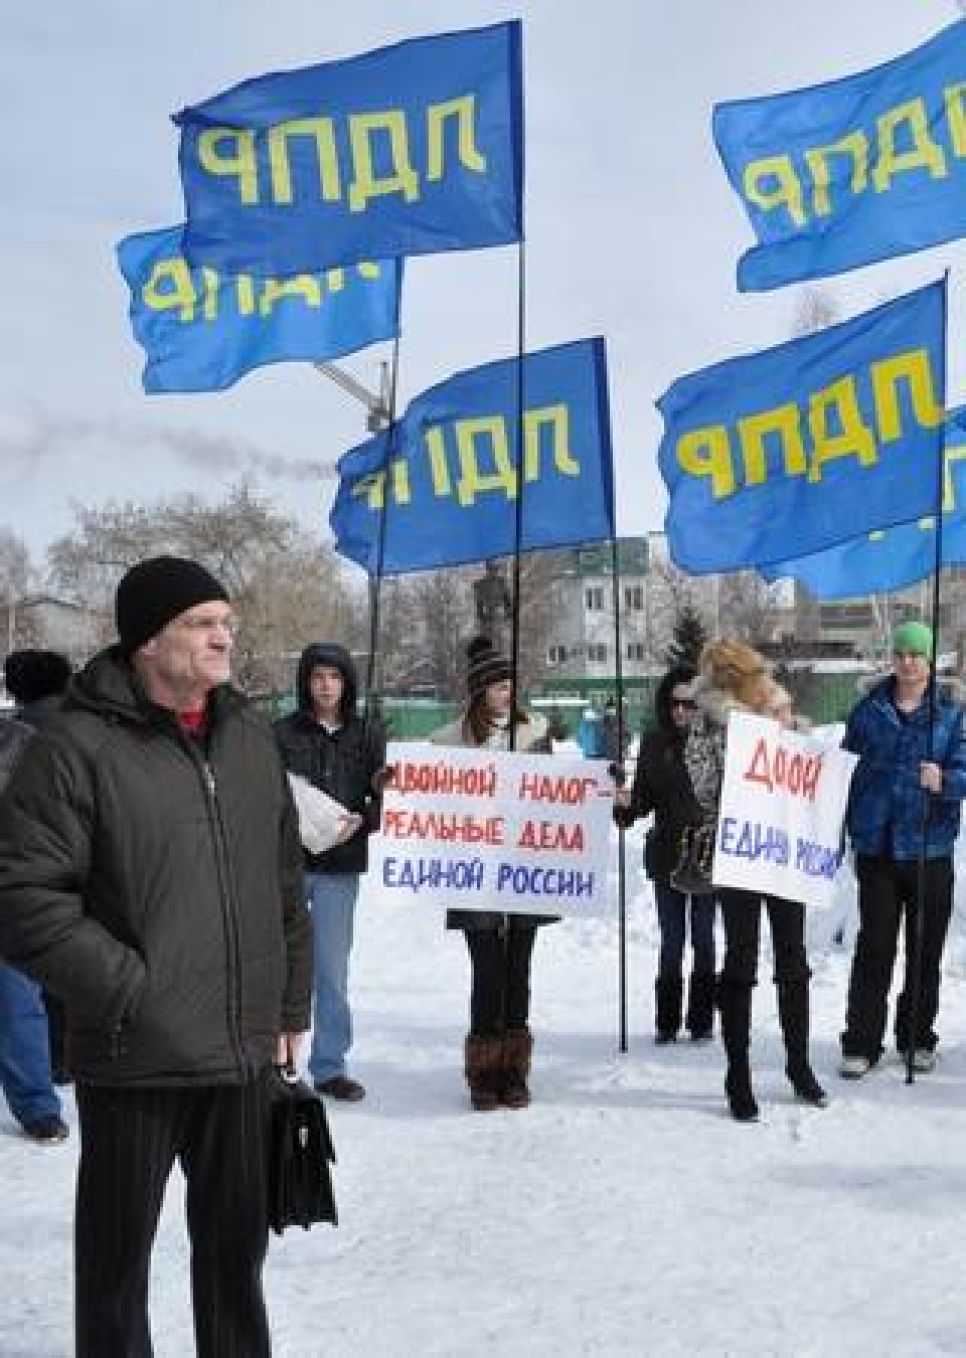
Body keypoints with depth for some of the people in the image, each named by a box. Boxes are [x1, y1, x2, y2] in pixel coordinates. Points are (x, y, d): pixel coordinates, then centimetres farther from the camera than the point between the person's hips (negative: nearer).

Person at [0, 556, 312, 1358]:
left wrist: (291, 1007, 15)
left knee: (237, 1236, 19)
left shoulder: (250, 736, 8)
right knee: (120, 1247, 10)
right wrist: (125, 991, -17)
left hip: (241, 1048, 5)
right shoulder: (78, 746, -13)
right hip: (135, 1055, -5)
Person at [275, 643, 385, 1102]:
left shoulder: (369, 735, 5)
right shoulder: (283, 732, 1)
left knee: (332, 972, 8)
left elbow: (385, 797, 4)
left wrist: (361, 819, -14)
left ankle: (329, 1065, 19)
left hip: (340, 865, 1)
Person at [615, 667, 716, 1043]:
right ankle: (666, 1021, 16)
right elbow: (645, 796, 5)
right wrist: (626, 804, -15)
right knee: (671, 941, 9)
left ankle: (701, 1020, 15)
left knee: (703, 938, 6)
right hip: (667, 853, 3)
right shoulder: (655, 742, 3)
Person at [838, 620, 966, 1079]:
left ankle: (918, 1038, 25)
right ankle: (861, 1044, 4)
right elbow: (847, 769, 12)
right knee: (874, 948, -1)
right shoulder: (868, 710, 6)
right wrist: (847, 826, 6)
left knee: (926, 950, 10)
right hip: (876, 847, 0)